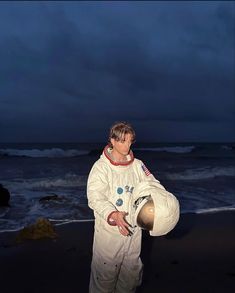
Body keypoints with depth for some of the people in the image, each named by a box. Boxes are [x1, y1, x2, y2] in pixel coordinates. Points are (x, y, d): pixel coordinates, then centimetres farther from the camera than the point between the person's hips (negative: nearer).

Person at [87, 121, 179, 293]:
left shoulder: (137, 165, 3)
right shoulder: (101, 167, -11)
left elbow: (151, 183, 6)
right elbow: (95, 198, -18)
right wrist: (113, 215, -33)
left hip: (133, 228, 5)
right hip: (109, 229, -4)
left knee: (131, 269, 19)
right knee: (105, 271, 6)